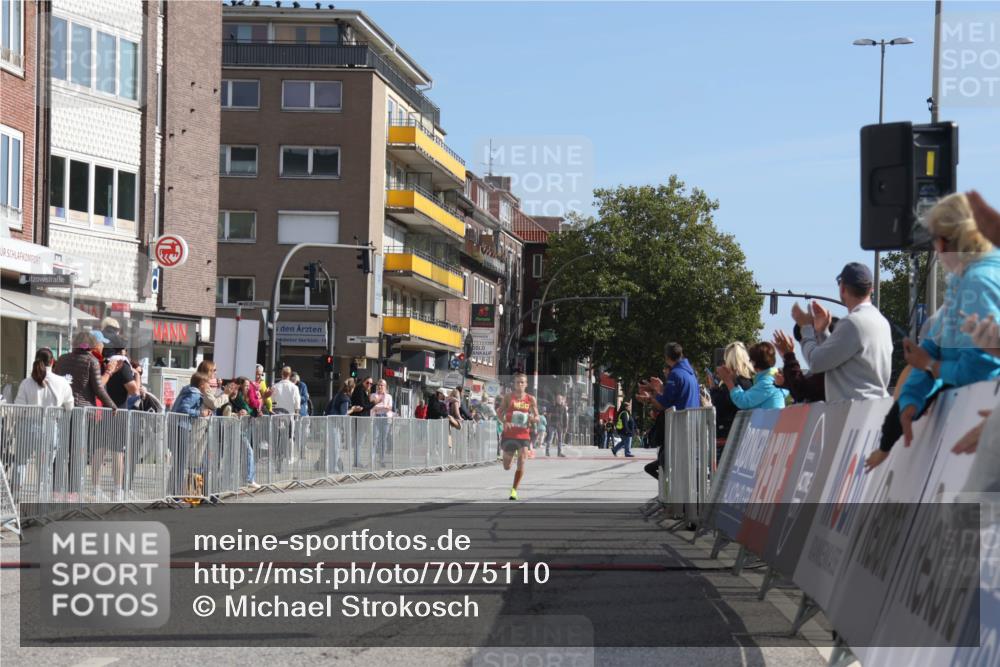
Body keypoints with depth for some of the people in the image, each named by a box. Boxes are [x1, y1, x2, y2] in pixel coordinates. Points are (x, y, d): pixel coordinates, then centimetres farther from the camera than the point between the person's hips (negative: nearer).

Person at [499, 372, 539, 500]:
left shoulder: (530, 399, 2)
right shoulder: (509, 397, -1)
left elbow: (537, 418, 7)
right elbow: (499, 412, -1)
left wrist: (532, 418, -16)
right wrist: (504, 422, -20)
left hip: (523, 435, 0)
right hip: (509, 434, 0)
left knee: (521, 462, -15)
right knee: (507, 467, 8)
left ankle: (514, 490, -1)